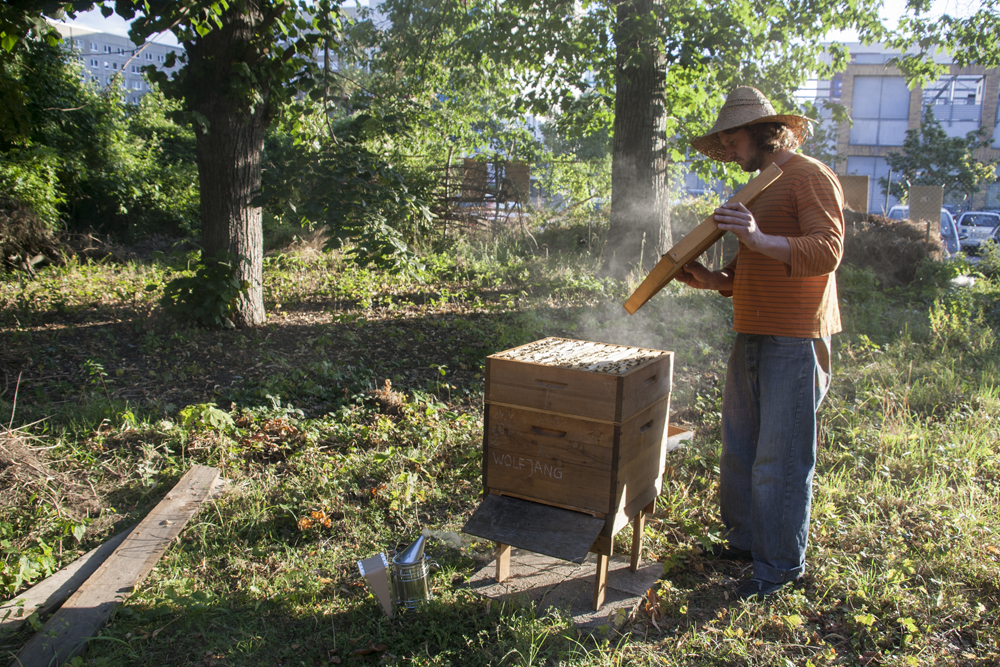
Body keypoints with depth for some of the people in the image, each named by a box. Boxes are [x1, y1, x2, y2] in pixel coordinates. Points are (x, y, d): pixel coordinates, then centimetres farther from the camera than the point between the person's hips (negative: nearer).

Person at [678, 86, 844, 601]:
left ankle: (781, 563, 10)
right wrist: (712, 281, 9)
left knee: (780, 457, -3)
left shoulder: (811, 178, -7)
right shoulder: (760, 188, 21)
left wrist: (760, 239, -33)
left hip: (794, 342, -9)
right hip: (751, 336, 9)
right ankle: (746, 539, 29)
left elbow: (827, 250, -21)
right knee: (739, 447, 14)